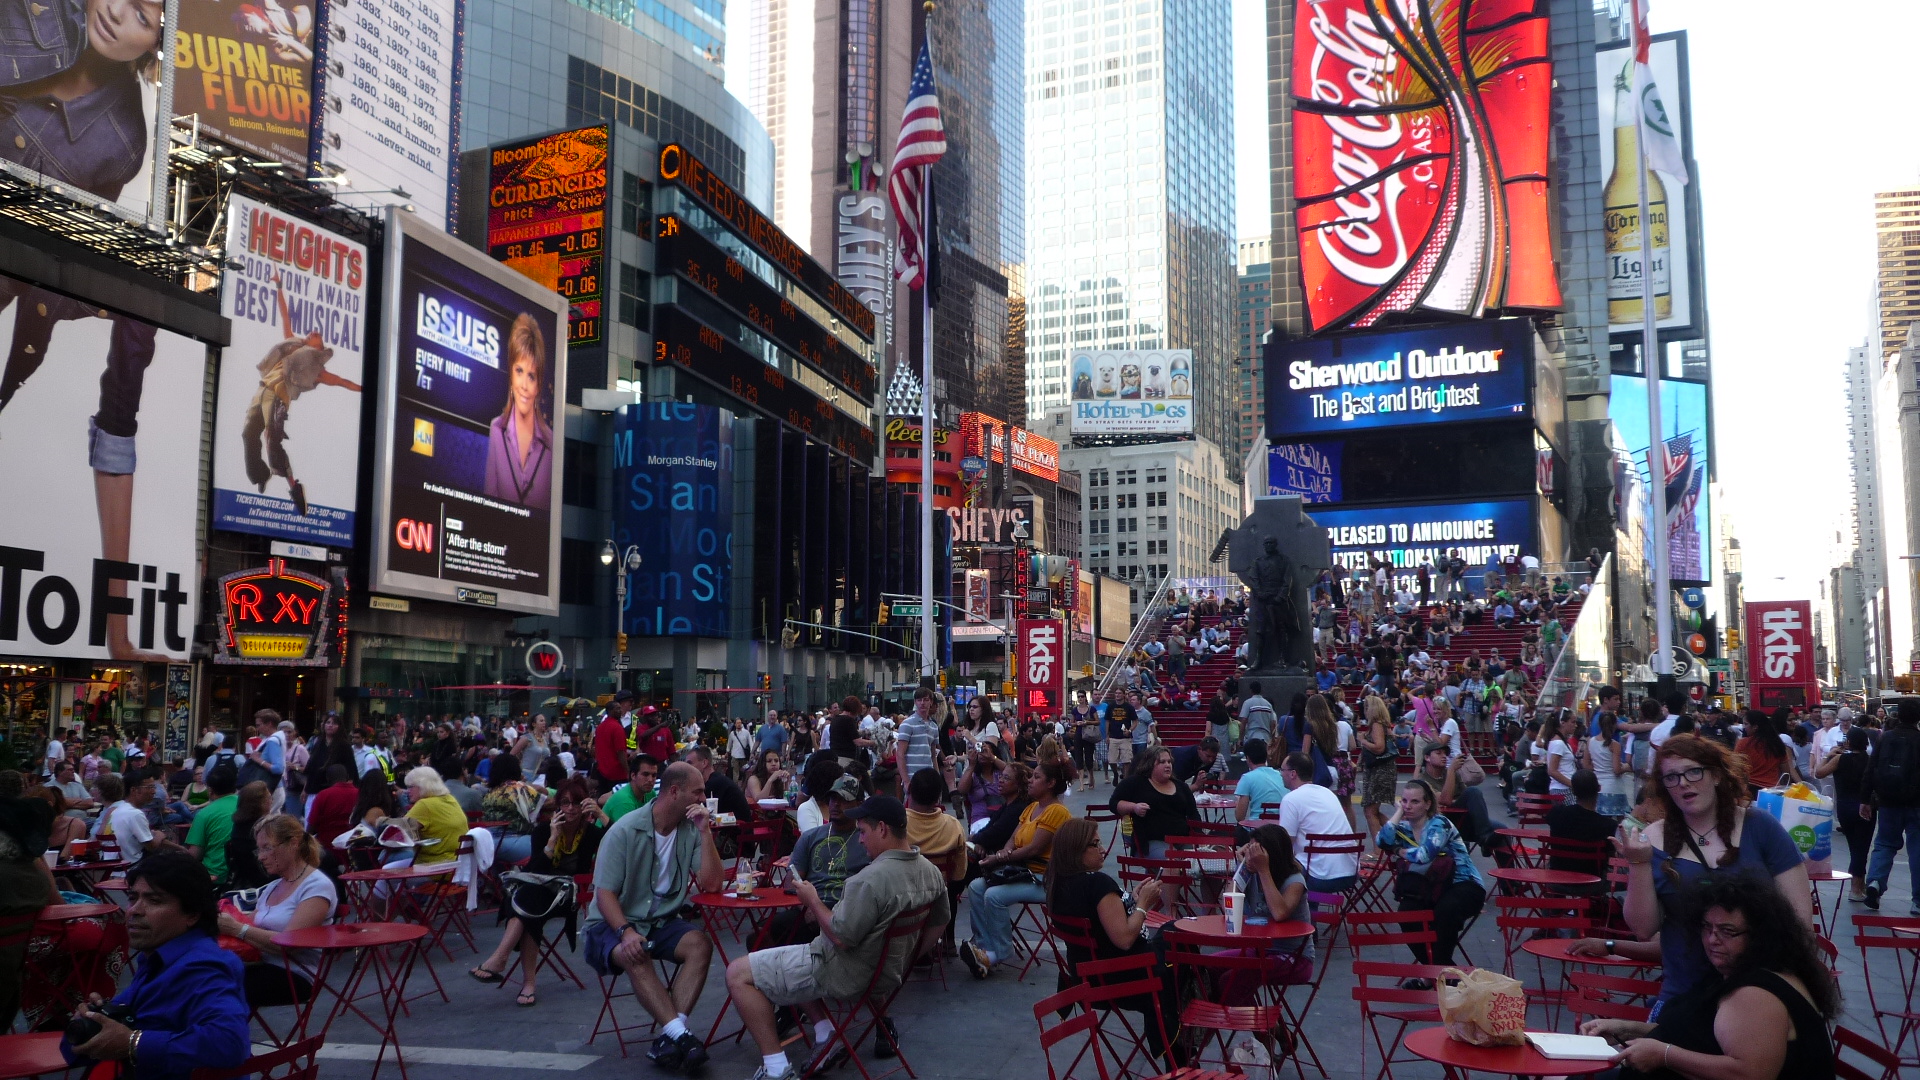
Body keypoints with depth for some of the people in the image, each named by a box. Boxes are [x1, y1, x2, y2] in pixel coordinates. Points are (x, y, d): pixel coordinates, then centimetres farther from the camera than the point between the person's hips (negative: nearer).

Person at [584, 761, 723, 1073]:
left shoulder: (691, 830, -1)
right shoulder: (625, 831, -13)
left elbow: (711, 884, -9)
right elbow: (605, 894, -15)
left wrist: (705, 832, -17)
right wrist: (627, 931, -32)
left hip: (664, 921, 4)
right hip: (615, 922, -4)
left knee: (700, 945, -26)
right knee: (635, 956, -36)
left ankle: (668, 1037, -33)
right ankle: (680, 1034, -41)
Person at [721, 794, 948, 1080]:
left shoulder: (871, 879, -30)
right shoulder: (931, 872, -3)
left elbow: (841, 937, -27)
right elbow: (940, 923, 10)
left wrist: (813, 901, -12)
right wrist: (902, 959, 20)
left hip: (847, 974, -9)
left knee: (738, 974, -1)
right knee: (795, 959, 32)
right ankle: (825, 1037, 18)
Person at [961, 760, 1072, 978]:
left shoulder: (1056, 811, -15)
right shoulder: (1031, 807, 16)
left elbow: (1034, 849, -20)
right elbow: (1013, 839, 12)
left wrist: (999, 858, -16)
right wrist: (1005, 853, -11)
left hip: (1045, 880, -9)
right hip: (1023, 871, 10)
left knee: (995, 895, -26)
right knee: (976, 887, -7)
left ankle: (999, 952, -12)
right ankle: (983, 945, -8)